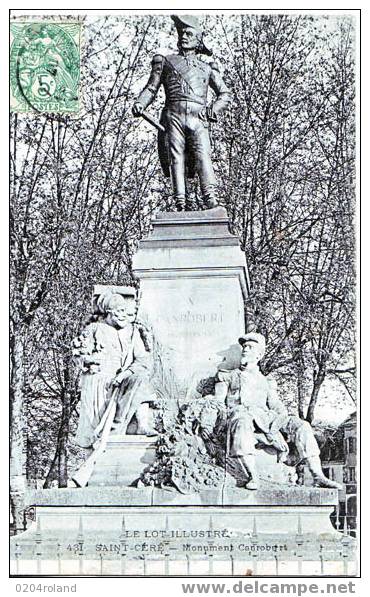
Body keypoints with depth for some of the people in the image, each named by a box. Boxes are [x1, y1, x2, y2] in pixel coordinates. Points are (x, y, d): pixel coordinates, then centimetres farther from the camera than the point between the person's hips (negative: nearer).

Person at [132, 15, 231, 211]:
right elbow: (151, 88, 17)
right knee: (176, 158, -11)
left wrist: (213, 109, 2)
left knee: (202, 156, -19)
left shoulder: (207, 68, 26)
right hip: (174, 115, 0)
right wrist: (139, 103, -4)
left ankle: (211, 201, -34)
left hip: (198, 118, 0)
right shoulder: (165, 61, 25)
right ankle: (180, 205, -18)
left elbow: (225, 94, 23)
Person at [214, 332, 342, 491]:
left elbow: (278, 407, 18)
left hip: (266, 419, 3)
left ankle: (318, 477, -28)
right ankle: (252, 477, -48)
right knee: (242, 422, -42)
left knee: (301, 426, -21)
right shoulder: (228, 376, 25)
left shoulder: (266, 382, 31)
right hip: (240, 416, -3)